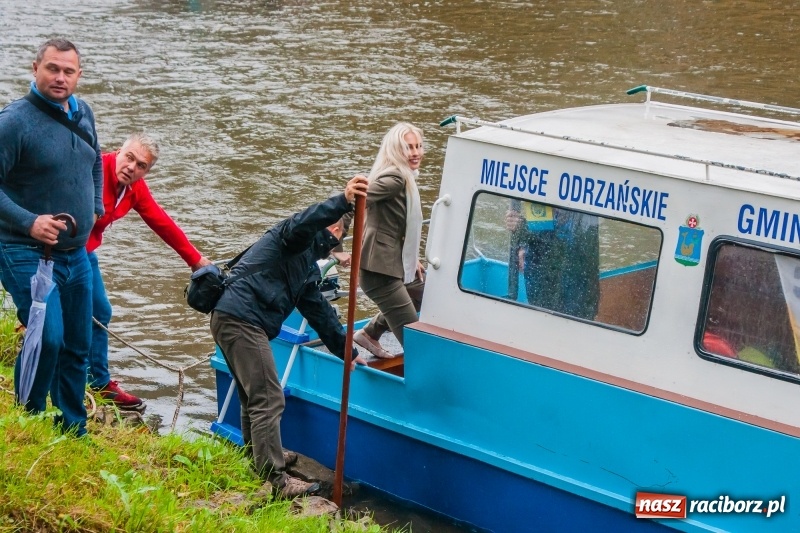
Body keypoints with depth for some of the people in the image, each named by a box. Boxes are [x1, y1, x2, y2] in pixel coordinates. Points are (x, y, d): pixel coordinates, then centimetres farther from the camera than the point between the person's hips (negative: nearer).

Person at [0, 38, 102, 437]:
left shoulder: (83, 113, 6)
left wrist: (95, 208, 16)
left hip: (77, 254, 7)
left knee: (77, 346, 13)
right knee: (48, 339, -19)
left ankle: (74, 430, 27)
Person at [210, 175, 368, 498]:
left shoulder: (308, 268, 29)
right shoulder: (298, 241, 0)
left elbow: (320, 312, 31)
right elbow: (302, 223, -26)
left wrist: (346, 351, 31)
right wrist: (342, 202, -39)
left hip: (230, 320, 11)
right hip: (241, 319, -11)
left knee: (253, 397, 20)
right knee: (268, 400, -10)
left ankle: (255, 461, 32)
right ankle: (274, 480, -10)